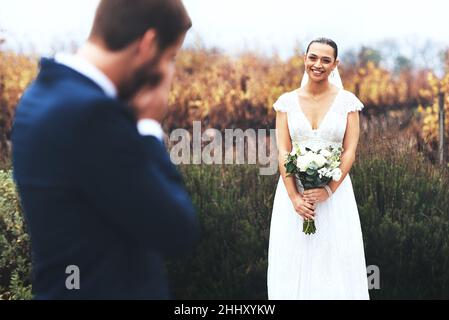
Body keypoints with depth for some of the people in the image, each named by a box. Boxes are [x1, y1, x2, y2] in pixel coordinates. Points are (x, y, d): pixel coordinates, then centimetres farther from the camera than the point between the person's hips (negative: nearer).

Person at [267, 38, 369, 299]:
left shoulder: (347, 101, 1)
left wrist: (329, 190, -16)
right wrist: (294, 196, -13)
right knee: (293, 262, 4)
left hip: (335, 191, -1)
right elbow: (283, 151, -2)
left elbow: (350, 151, -3)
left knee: (335, 262, 1)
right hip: (293, 189, 1)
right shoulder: (287, 101, 3)